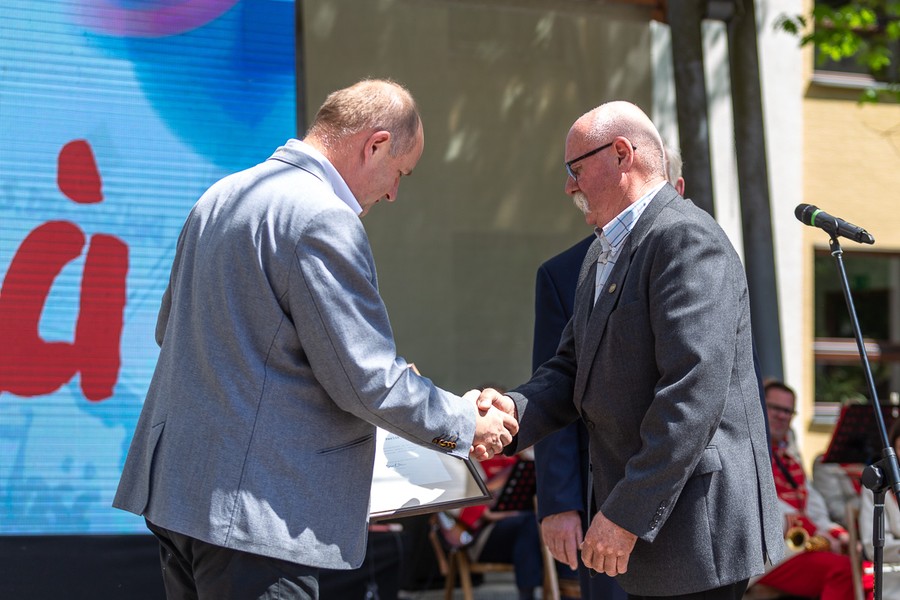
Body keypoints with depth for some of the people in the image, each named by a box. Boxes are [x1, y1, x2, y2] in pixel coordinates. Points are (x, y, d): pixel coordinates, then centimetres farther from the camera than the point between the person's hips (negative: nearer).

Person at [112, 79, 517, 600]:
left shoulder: (220, 198, 15)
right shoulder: (323, 219, -15)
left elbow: (170, 329, 25)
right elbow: (366, 378, -15)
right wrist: (464, 425, 0)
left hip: (175, 480, 10)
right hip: (254, 508, -10)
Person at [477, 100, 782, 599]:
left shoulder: (688, 239, -14)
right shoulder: (602, 255, 19)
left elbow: (694, 392, -22)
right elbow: (573, 367, 15)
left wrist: (628, 515, -22)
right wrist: (515, 410, -7)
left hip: (695, 522, -9)